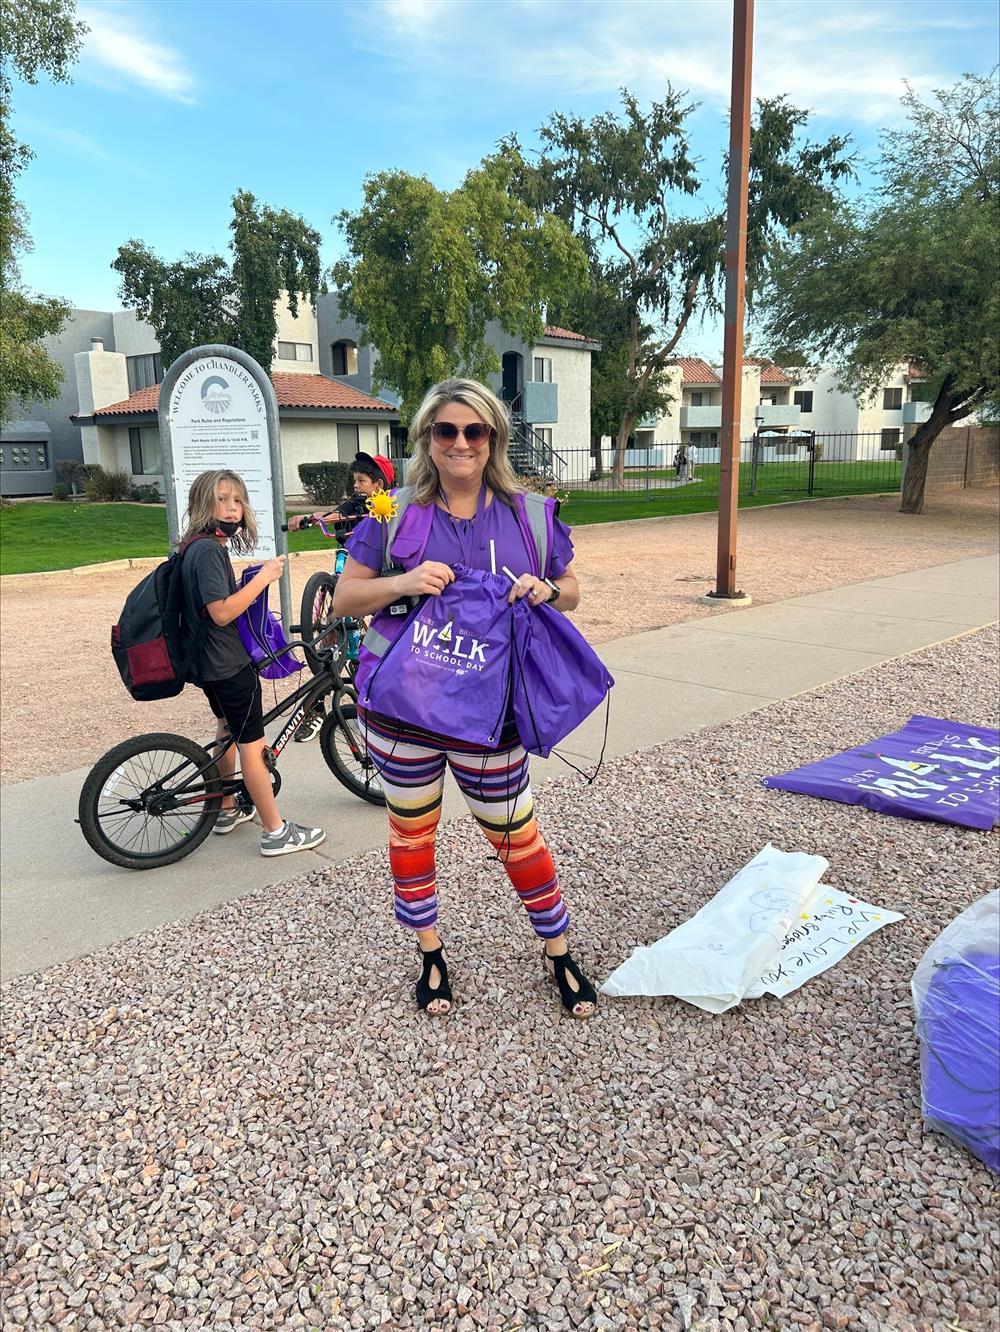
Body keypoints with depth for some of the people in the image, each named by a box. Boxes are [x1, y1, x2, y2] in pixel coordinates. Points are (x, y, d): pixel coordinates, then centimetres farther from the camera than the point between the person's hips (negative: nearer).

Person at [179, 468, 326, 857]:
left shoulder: (197, 547, 10)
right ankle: (276, 832, 6)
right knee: (252, 744, -3)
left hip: (209, 662, 11)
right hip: (229, 664, -11)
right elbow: (221, 612, -28)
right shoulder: (209, 550, -22)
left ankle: (227, 810, 40)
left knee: (228, 729, 26)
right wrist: (263, 577, -24)